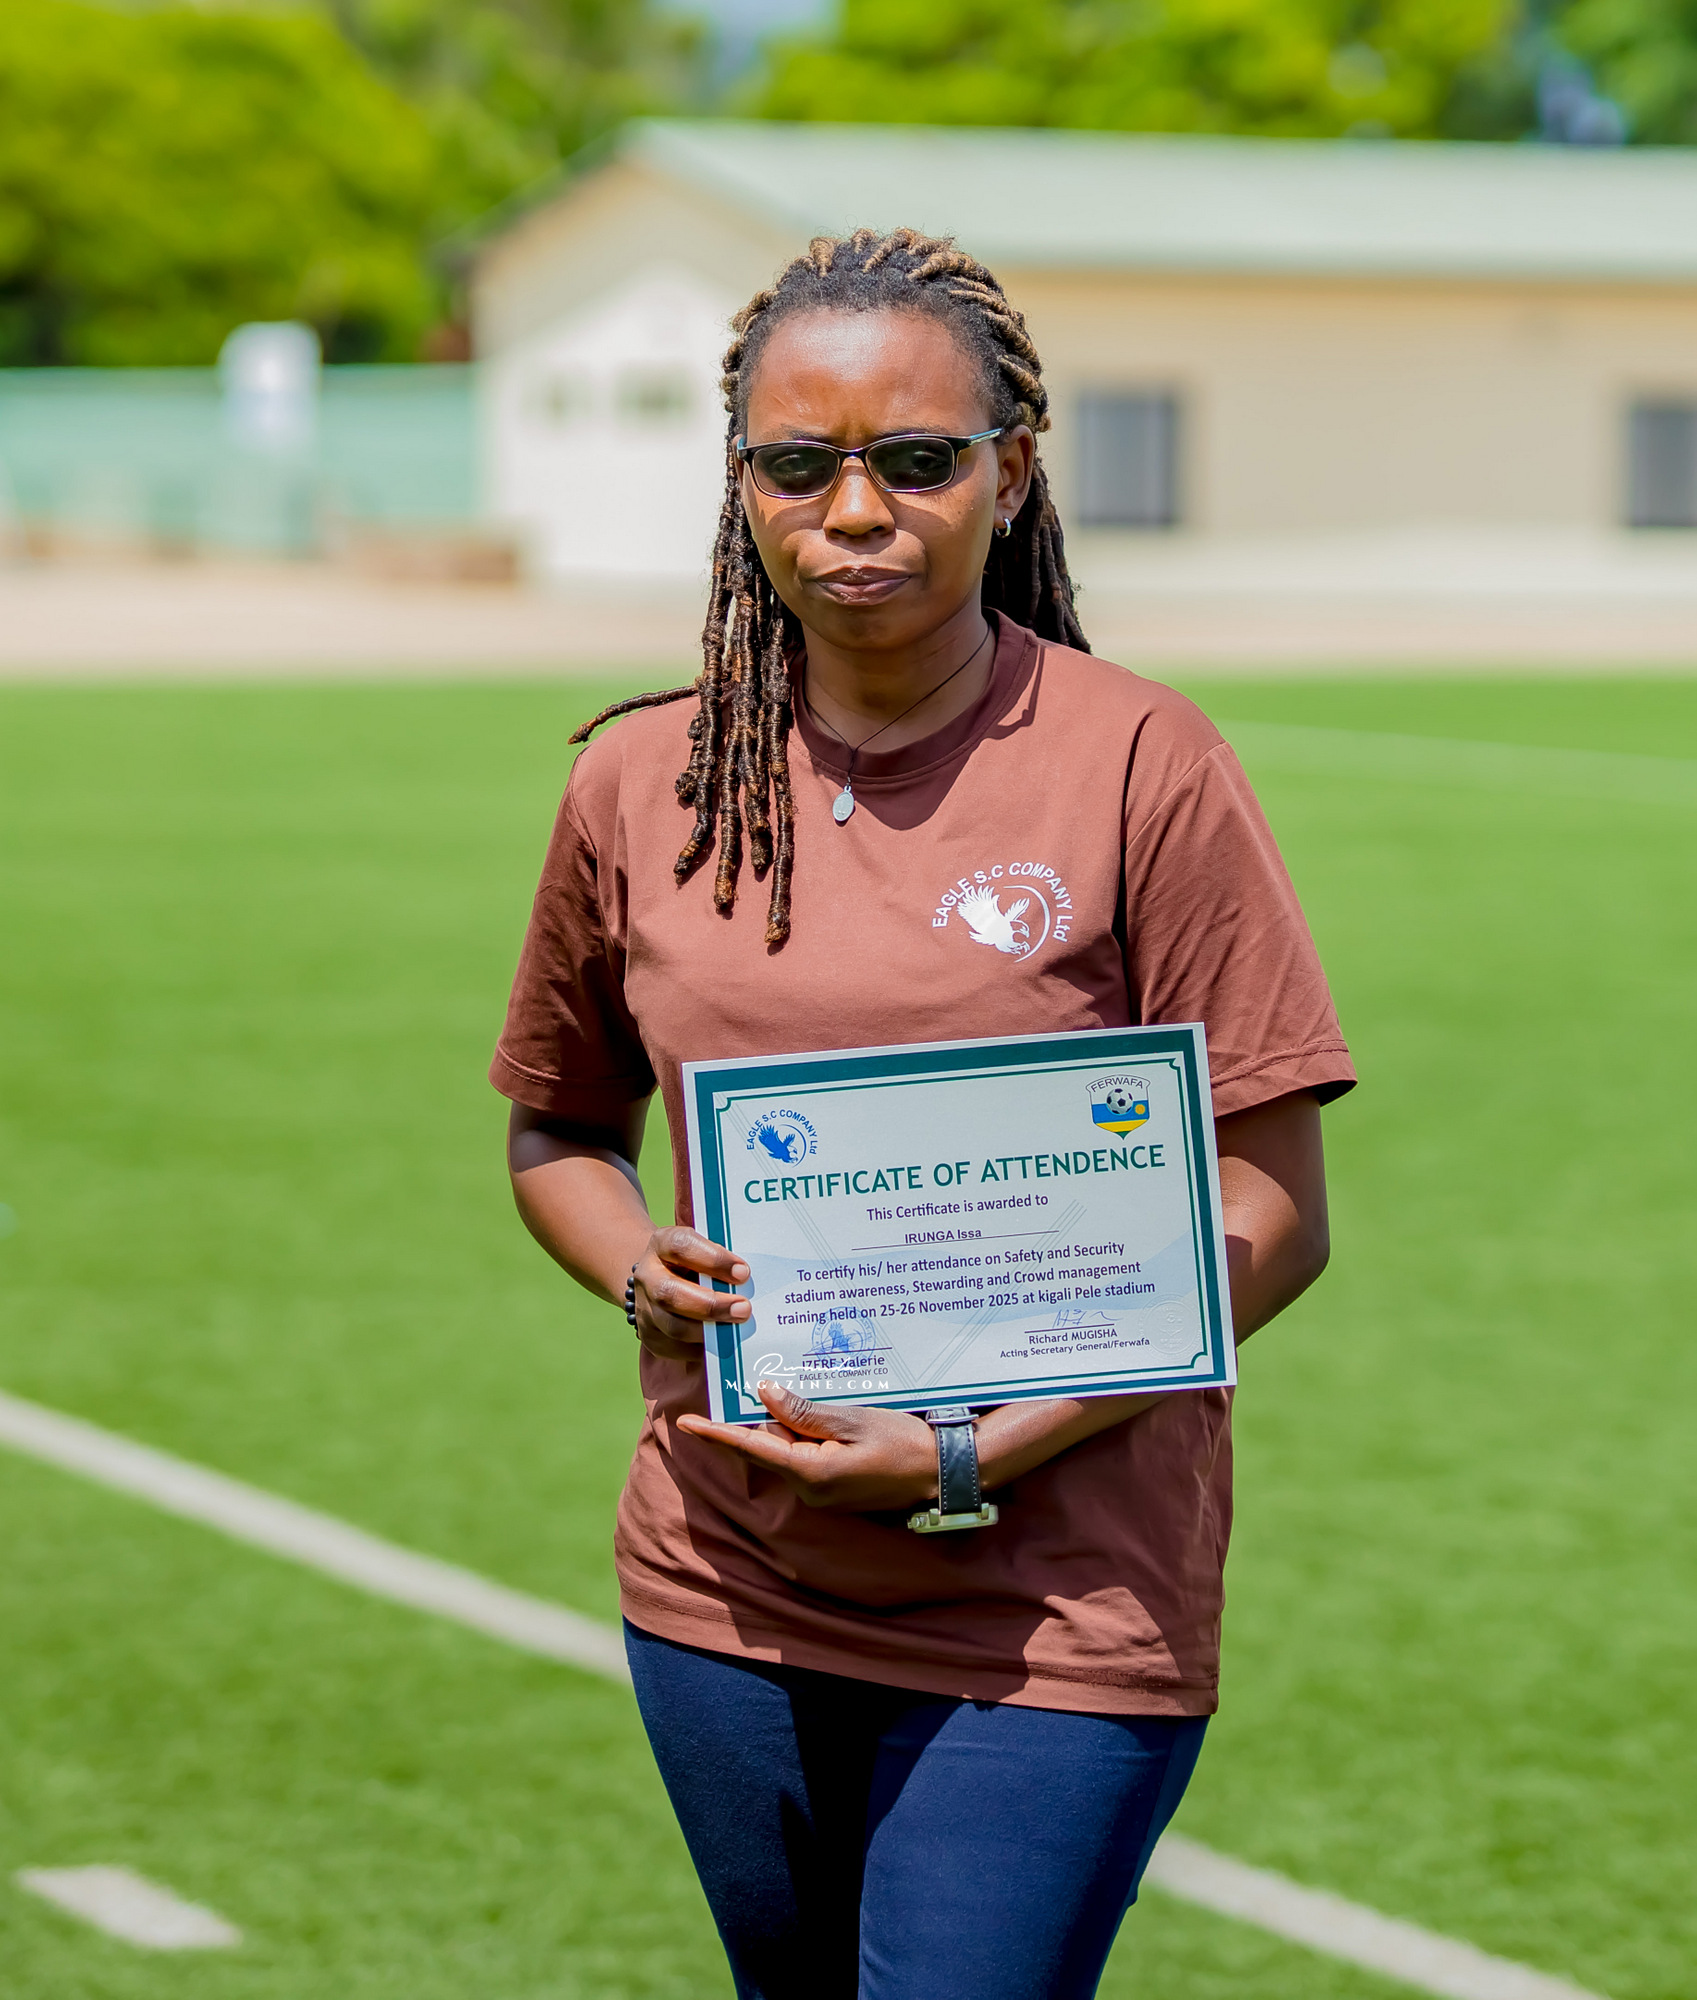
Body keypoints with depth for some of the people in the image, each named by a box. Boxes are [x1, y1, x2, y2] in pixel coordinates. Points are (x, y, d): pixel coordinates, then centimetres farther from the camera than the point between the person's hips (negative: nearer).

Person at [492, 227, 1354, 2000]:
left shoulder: (1141, 768, -8)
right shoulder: (644, 785, 4)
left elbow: (1269, 1217, -8)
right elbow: (559, 1131, 19)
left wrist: (980, 1450, -17)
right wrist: (645, 1284, -4)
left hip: (1057, 1606, -4)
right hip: (725, 1585, 4)